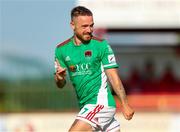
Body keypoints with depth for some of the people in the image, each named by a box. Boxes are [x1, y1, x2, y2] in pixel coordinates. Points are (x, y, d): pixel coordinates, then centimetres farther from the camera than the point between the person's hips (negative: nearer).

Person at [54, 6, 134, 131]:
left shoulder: (101, 45, -5)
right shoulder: (62, 50, 7)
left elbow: (113, 77, -6)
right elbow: (61, 85, 12)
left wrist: (125, 104, -11)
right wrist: (59, 78, -11)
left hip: (100, 102, -5)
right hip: (85, 105, 5)